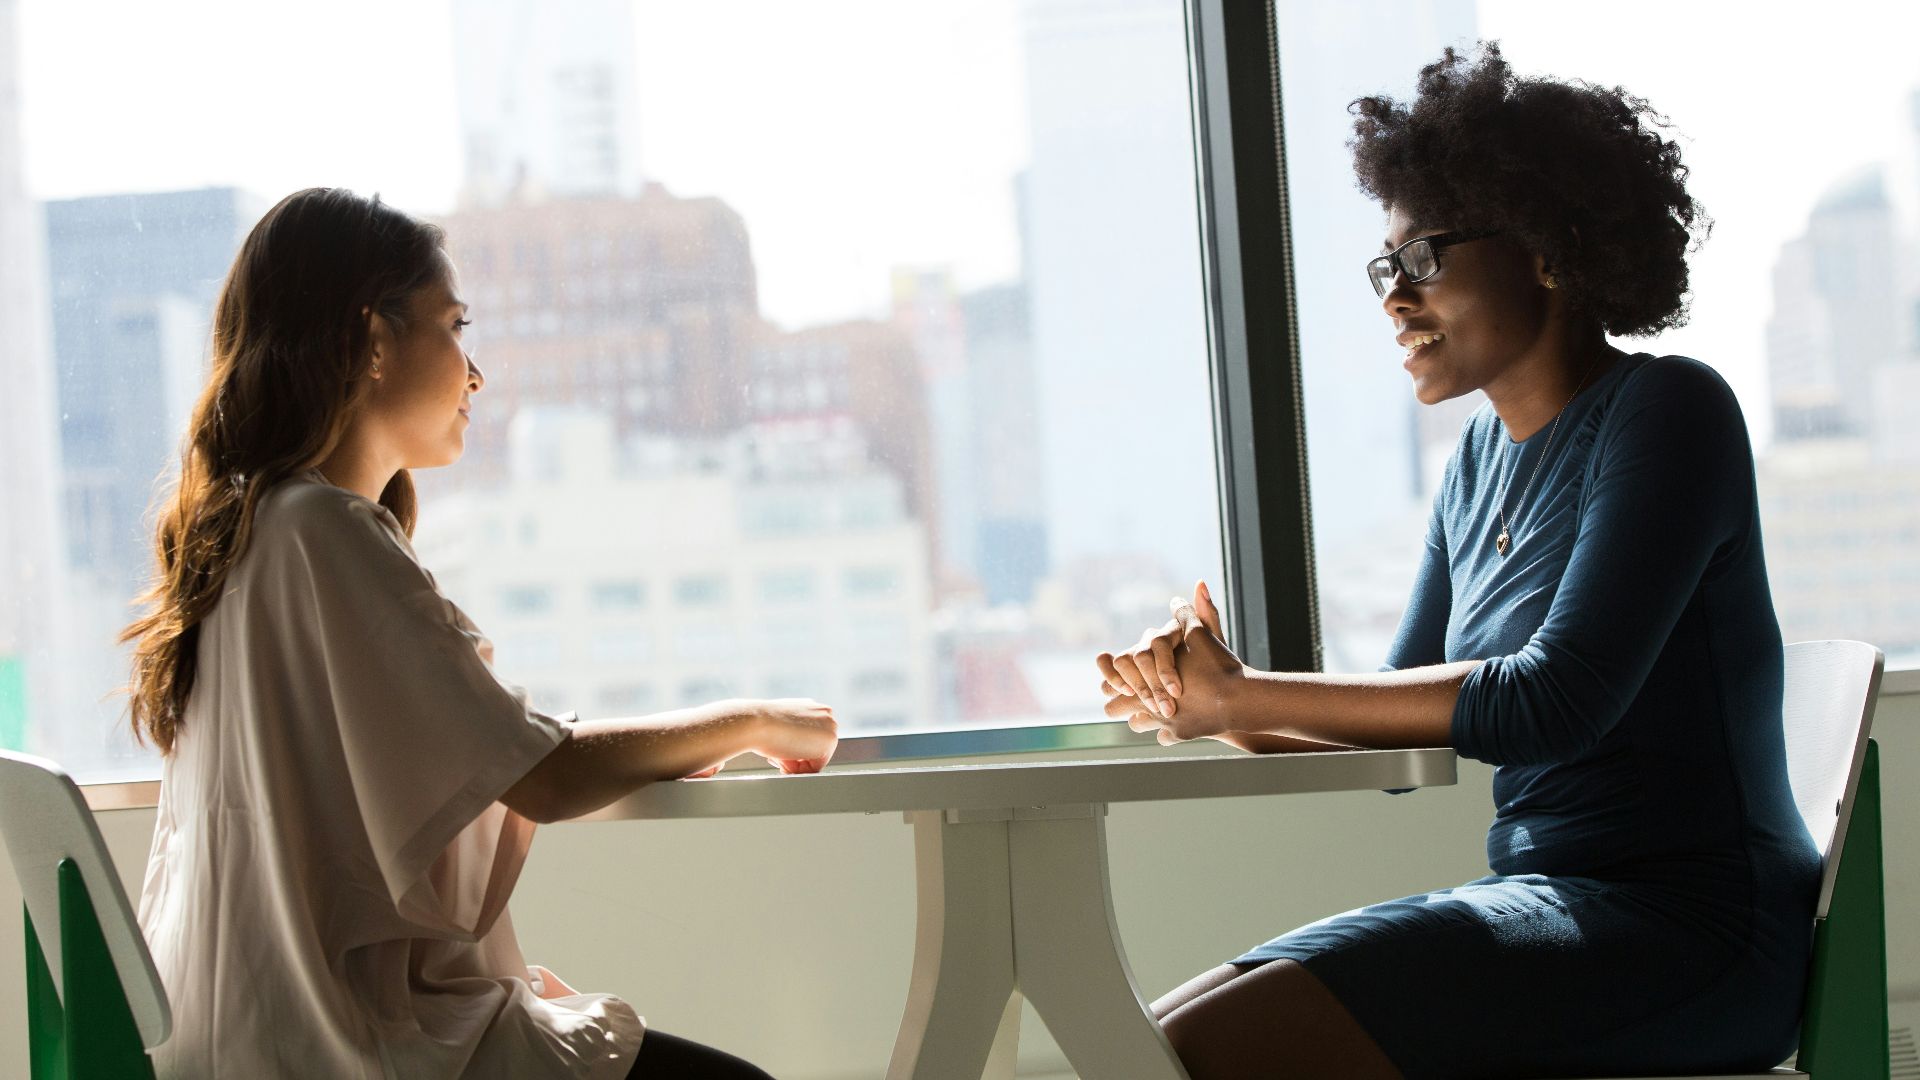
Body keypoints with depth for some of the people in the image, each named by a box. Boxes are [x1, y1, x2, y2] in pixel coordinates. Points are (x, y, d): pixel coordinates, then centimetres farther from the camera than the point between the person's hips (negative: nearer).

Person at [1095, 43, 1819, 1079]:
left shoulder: (1668, 412, -9)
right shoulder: (1485, 452, 15)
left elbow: (1559, 701, -20)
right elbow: (1404, 717, 13)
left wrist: (1244, 699, -16)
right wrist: (1208, 694, -8)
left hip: (1681, 927, -8)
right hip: (1548, 899, 8)